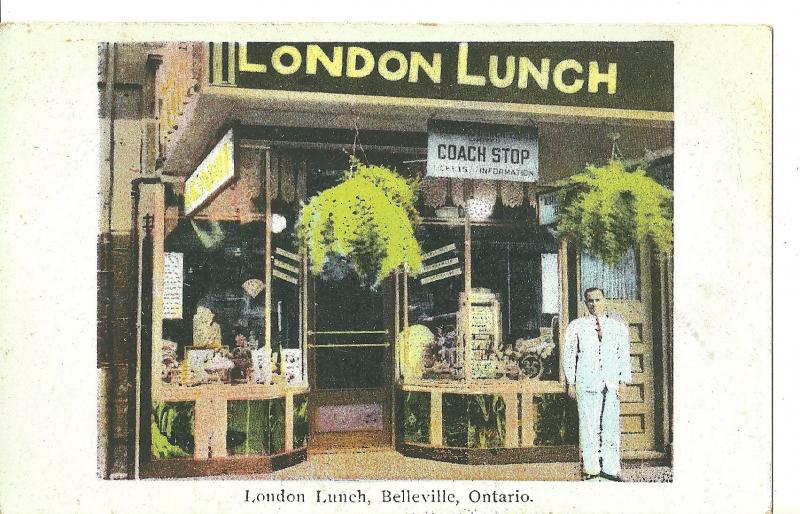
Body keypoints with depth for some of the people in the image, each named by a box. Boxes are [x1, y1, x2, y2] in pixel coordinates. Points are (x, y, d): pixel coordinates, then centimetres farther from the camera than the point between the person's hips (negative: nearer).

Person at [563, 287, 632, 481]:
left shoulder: (618, 327, 12)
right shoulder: (576, 326, 8)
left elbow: (624, 355, 12)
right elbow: (569, 354, 7)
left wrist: (624, 381, 4)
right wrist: (571, 382, 3)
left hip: (611, 383, 2)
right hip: (587, 381, -2)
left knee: (611, 424, 0)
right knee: (589, 424, -3)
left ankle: (610, 468, 6)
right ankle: (592, 469, 2)